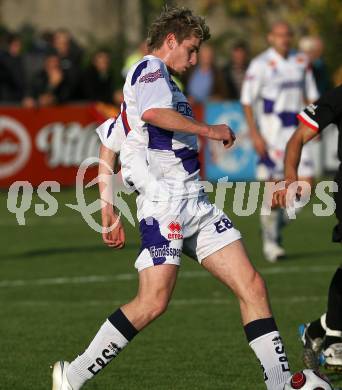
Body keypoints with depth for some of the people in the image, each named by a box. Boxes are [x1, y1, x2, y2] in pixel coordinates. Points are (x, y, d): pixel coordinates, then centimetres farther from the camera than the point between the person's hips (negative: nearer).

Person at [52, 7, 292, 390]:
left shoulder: (149, 76, 27)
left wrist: (109, 213, 25)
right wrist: (209, 130, -15)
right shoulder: (151, 69, -3)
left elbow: (107, 147, 28)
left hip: (195, 201, 10)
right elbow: (153, 112, -27)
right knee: (153, 301, -18)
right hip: (164, 199, -10)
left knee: (252, 287, 1)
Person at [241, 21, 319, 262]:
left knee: (305, 181, -5)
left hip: (295, 131, 5)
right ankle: (270, 240, 8)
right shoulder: (261, 65, -8)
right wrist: (255, 134, -15)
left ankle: (278, 217, 20)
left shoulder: (301, 62, 9)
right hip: (270, 132, -5)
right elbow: (247, 101, -9)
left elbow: (310, 95, 18)